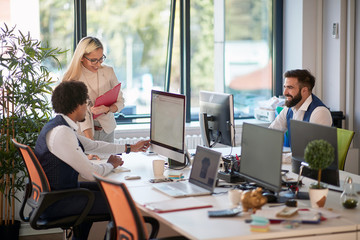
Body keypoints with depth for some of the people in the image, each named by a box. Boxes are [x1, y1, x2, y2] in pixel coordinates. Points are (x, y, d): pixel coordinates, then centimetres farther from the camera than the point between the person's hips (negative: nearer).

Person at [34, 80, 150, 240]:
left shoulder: (60, 126, 7)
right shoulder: (61, 132, -24)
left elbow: (93, 146, 21)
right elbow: (92, 173, -22)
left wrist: (130, 148, 27)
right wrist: (111, 164, -1)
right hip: (55, 203, -10)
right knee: (121, 204, -8)